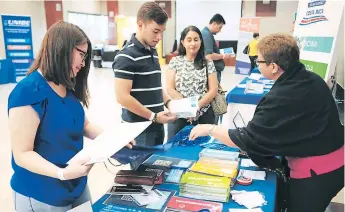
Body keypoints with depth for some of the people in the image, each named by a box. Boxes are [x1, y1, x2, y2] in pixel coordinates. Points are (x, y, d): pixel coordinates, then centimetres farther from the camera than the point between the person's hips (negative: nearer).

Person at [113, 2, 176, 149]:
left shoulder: (153, 52, 11)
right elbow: (122, 97, -20)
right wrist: (153, 116, -17)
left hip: (157, 127, 8)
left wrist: (168, 102, 4)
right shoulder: (127, 56, -15)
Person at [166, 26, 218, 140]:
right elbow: (170, 89, -3)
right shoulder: (175, 62, 3)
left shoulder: (208, 63, 4)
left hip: (204, 114, 1)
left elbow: (213, 90, -1)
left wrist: (197, 106, -15)